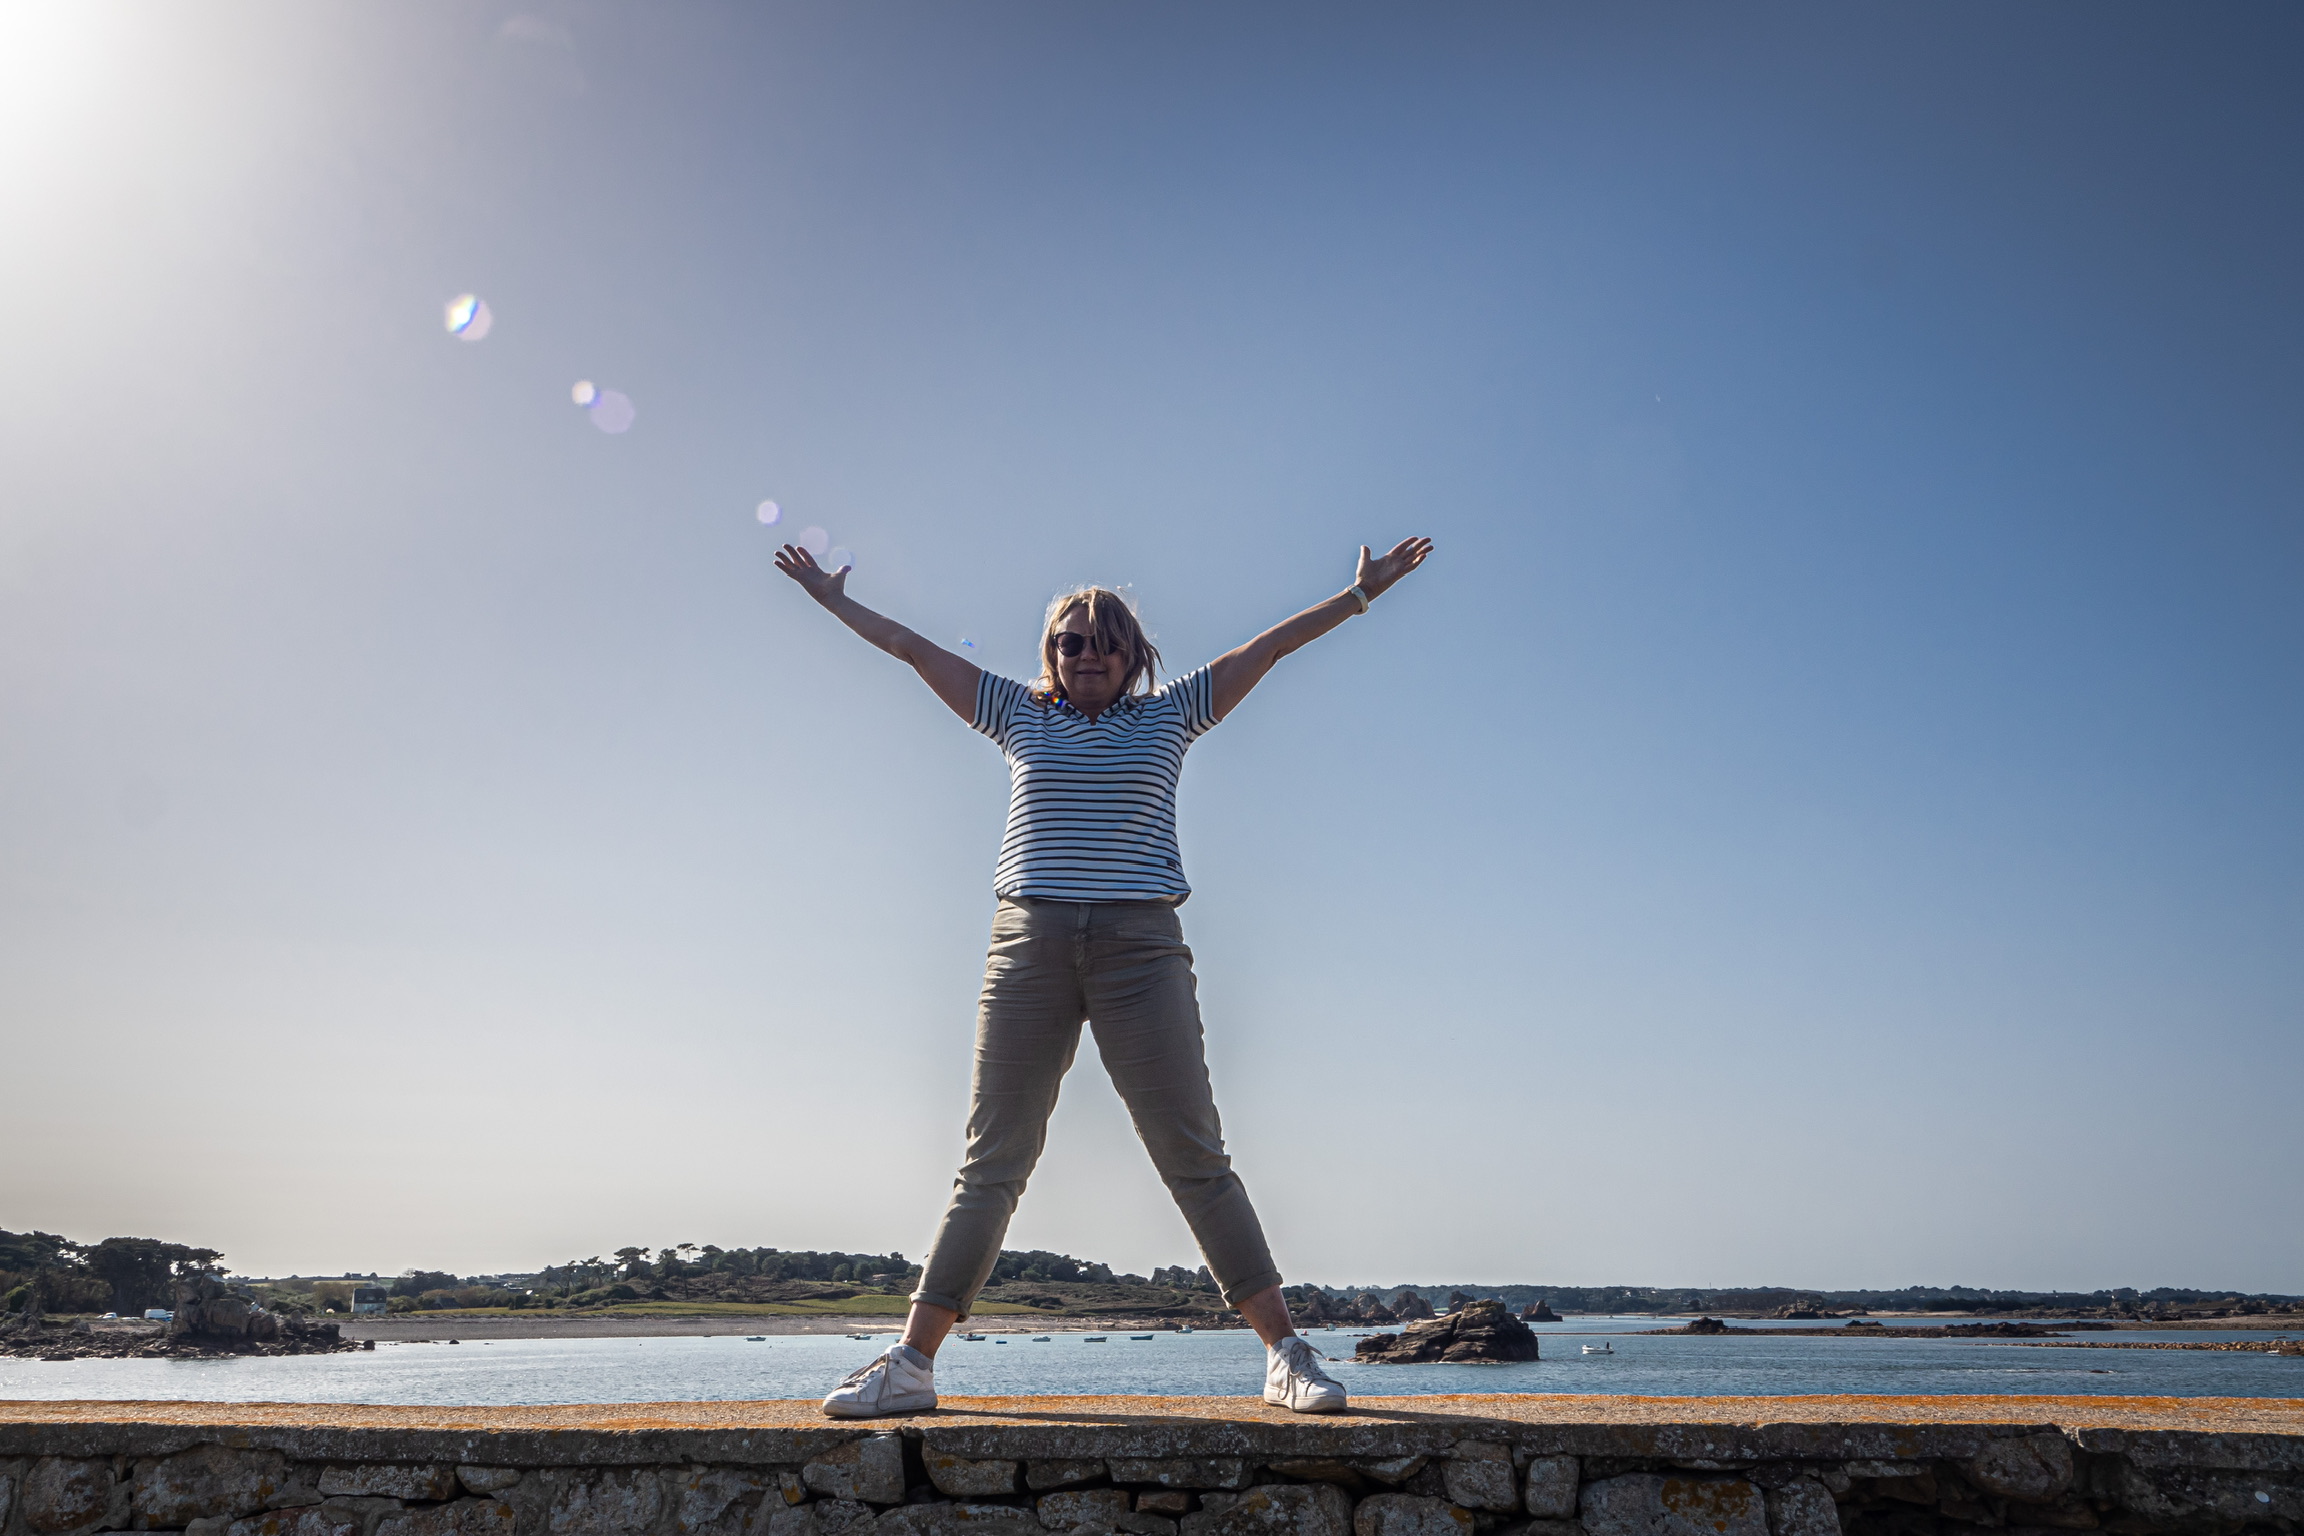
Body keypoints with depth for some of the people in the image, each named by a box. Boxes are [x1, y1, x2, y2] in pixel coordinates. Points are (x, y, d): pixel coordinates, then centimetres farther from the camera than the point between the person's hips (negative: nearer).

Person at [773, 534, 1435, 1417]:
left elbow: (1270, 646, 14)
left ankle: (1285, 1353, 1)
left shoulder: (1168, 716, 14)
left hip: (1140, 947, -1)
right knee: (992, 1161, 2)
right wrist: (836, 602, 30)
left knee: (1196, 1157, -3)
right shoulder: (1020, 717, 16)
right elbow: (914, 649, 23)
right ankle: (911, 1363, 5)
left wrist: (1361, 594, 16)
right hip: (1028, 946, 1)